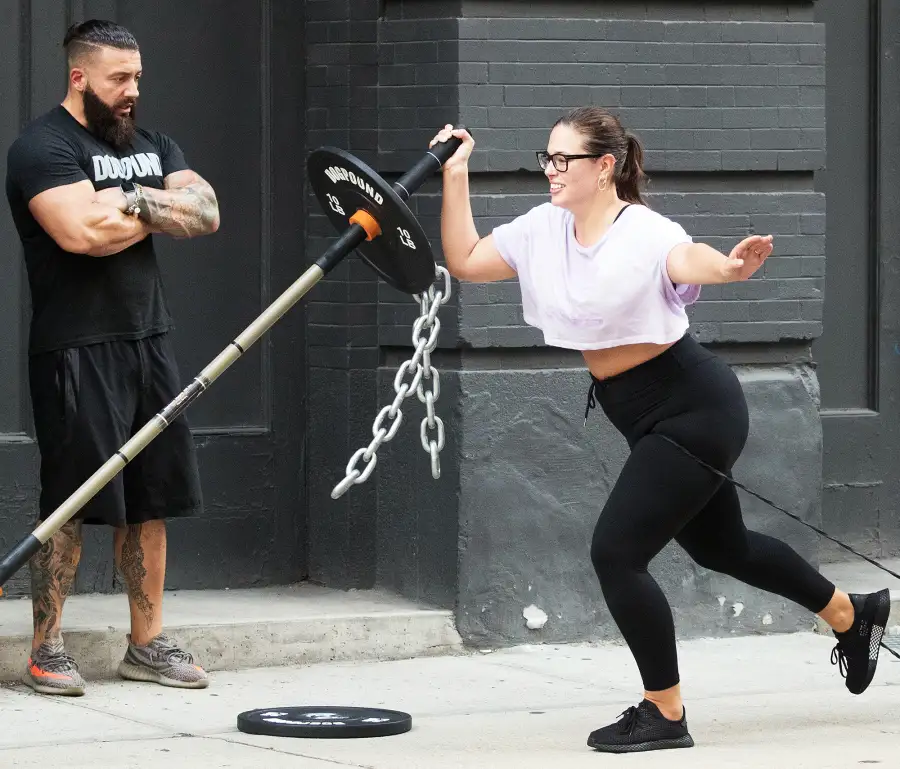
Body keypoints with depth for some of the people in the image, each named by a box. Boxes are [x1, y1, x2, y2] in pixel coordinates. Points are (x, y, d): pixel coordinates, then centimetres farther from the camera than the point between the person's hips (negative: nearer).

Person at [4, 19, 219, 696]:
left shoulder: (151, 146, 18)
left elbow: (206, 213, 3)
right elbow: (82, 231, -22)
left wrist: (134, 199, -12)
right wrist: (159, 212, -6)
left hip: (149, 343, 7)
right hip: (78, 352, -7)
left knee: (151, 500, 8)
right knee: (71, 502, -6)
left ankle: (147, 643, 15)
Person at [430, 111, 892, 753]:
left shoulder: (645, 234, -24)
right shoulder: (544, 230, -1)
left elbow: (690, 262, -45)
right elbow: (465, 261, 5)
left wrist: (733, 266, -68)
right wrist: (456, 175, -3)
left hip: (694, 409, -9)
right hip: (646, 414, 9)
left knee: (615, 552, -14)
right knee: (720, 547, 24)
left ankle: (665, 714, 0)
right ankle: (851, 613, 47)